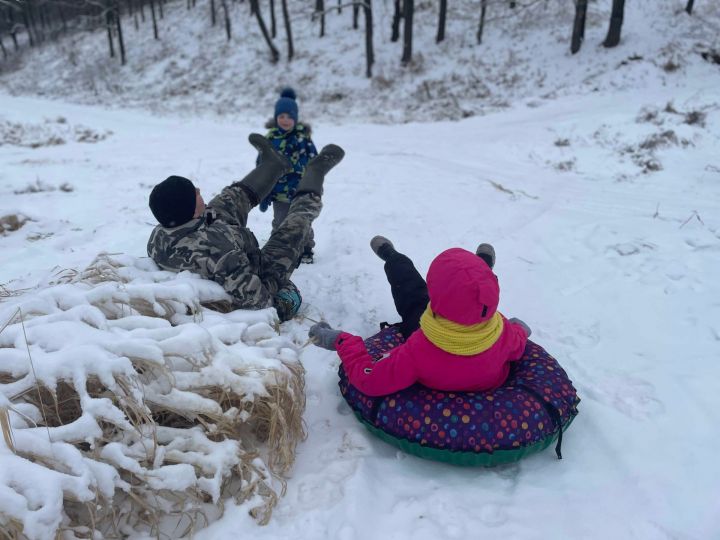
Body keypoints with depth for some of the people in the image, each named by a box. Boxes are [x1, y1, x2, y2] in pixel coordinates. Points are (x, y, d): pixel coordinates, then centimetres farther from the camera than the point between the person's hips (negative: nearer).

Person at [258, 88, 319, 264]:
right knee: (280, 224, 13)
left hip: (302, 192, 0)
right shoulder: (270, 139, -5)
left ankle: (306, 250, 31)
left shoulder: (303, 137, -6)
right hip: (279, 193, 1)